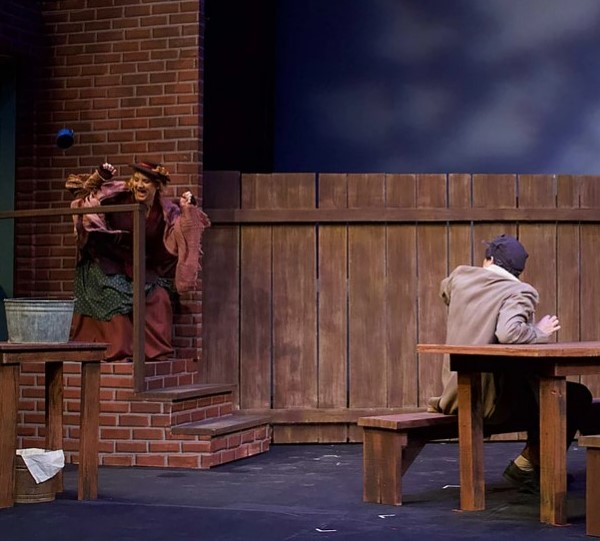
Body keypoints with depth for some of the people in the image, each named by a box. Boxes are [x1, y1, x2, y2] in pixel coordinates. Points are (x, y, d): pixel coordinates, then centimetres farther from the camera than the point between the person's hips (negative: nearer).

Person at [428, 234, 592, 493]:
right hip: (492, 399, -8)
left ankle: (536, 464, 33)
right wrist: (540, 332, -11)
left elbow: (444, 291, 29)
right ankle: (527, 466, 9)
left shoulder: (460, 276, 5)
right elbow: (508, 333, -31)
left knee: (540, 389, 29)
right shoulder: (520, 292, -14)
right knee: (578, 398, 1)